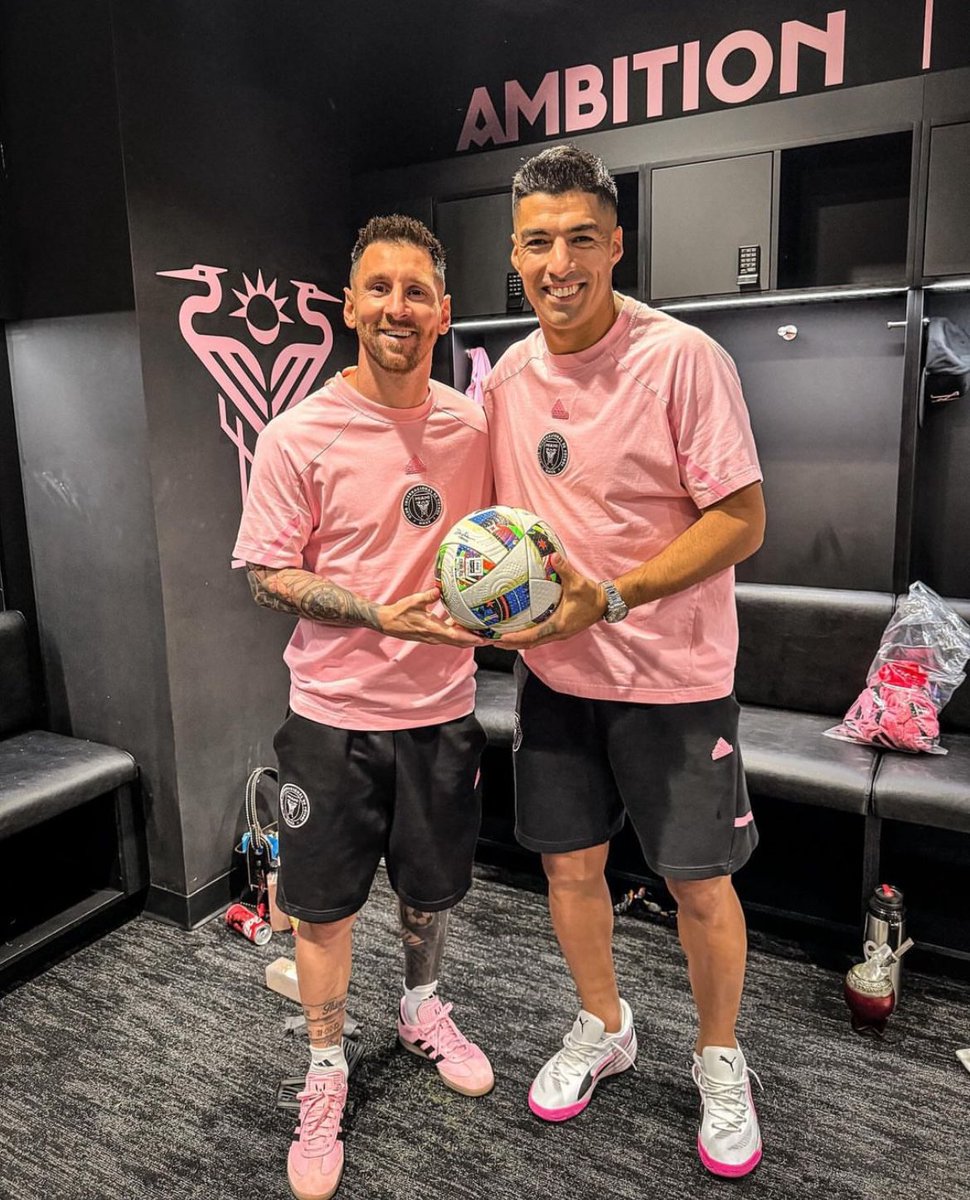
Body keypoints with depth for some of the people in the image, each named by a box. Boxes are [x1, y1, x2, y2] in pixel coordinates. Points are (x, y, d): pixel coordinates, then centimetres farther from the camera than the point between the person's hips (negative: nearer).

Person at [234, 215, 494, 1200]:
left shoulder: (470, 426, 0)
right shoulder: (298, 436, -11)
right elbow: (269, 576, -9)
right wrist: (381, 613, -21)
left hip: (441, 705, 3)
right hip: (335, 711, -3)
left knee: (433, 885, 20)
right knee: (323, 902, 11)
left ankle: (421, 1009, 49)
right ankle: (325, 1073, 36)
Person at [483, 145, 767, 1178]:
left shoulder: (681, 358, -14)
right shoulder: (506, 377, 3)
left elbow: (740, 521, -16)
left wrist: (609, 597, -24)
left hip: (671, 673, -4)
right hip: (553, 670, 5)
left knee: (699, 882, 9)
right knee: (569, 863, 15)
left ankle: (719, 1061, 38)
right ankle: (602, 1028, 43)